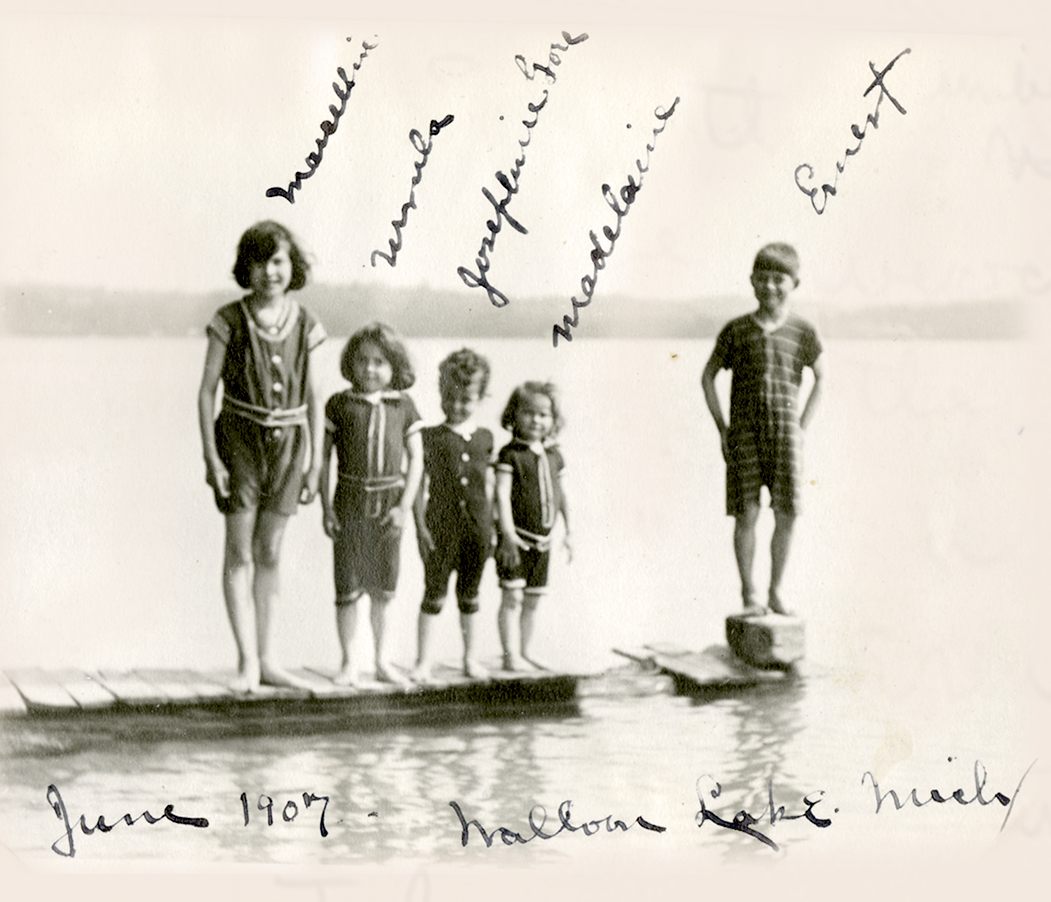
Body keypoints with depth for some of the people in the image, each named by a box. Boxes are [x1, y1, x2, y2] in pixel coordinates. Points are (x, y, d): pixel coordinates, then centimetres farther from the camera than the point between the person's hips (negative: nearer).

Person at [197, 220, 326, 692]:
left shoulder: (304, 324, 1)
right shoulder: (230, 321, -6)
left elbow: (314, 398, 6)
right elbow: (207, 390, -5)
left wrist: (316, 464, 4)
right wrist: (211, 457, -11)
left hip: (288, 443, 3)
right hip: (241, 440, -3)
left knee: (270, 552, 10)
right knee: (240, 552, -1)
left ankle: (266, 659, 17)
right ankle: (247, 660, 2)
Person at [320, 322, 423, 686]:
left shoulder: (403, 406, 4)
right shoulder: (340, 404, 0)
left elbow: (416, 459, 4)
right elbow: (323, 457, 2)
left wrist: (404, 506, -6)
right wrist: (326, 507, -4)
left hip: (388, 507, 2)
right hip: (350, 504, -1)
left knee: (383, 590, 9)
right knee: (348, 588, 0)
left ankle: (382, 662, 20)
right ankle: (348, 663, 11)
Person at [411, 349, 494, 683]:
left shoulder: (485, 438, 8)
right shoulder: (431, 437, -3)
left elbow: (488, 485, 13)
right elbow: (419, 484, -5)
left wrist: (490, 527, 10)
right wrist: (421, 526, -10)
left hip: (477, 528, 3)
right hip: (442, 524, -3)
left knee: (470, 594, 13)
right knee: (434, 593, 0)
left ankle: (470, 657, 23)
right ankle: (424, 661, 5)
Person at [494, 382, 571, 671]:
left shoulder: (553, 455, 10)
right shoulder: (510, 454, -9)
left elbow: (560, 494, 19)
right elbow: (502, 493, -17)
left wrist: (569, 532, 19)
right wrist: (508, 533, -25)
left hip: (542, 541, 6)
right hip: (518, 538, -6)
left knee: (533, 599, 12)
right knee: (512, 597, -7)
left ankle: (526, 652, 22)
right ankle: (511, 655, -3)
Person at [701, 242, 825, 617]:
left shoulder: (802, 331, 4)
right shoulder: (736, 330, 3)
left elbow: (821, 378, 13)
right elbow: (708, 377, 10)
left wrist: (802, 427, 6)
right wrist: (722, 428, 3)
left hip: (784, 432, 1)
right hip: (744, 433, -1)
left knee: (787, 513, -2)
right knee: (746, 513, -3)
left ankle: (776, 591, 13)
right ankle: (748, 594, 7)